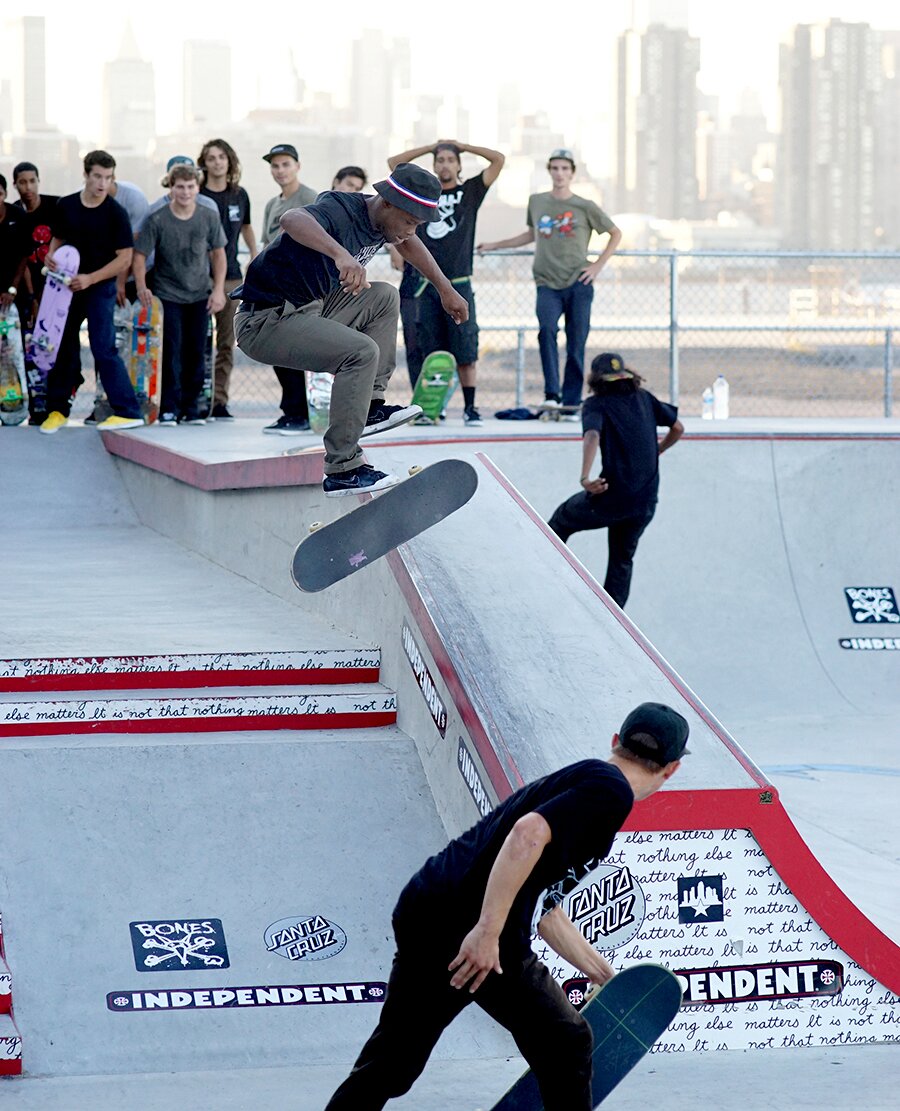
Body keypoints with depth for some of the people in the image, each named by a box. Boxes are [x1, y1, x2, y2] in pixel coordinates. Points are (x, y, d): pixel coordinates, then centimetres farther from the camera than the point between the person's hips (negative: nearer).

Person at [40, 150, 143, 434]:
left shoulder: (115, 213, -10)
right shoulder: (65, 206, 3)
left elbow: (125, 259, -11)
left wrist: (90, 278, -19)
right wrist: (51, 255, -6)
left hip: (100, 287, -5)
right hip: (67, 285, 5)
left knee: (104, 348, -12)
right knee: (63, 346, 9)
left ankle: (127, 411, -11)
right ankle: (58, 408, 20)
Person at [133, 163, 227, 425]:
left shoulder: (209, 218, -3)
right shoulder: (157, 221, -12)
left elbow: (218, 253, 7)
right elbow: (140, 255, -8)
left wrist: (218, 290, 0)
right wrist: (141, 287, -22)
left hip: (199, 295, 3)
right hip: (169, 295, -3)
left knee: (196, 353, 6)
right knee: (172, 351, -9)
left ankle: (191, 408, 16)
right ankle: (169, 409, -4)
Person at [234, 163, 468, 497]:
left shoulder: (380, 219, 3)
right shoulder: (342, 213, -25)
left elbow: (408, 243, 29)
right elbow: (291, 219, -49)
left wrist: (446, 290, 37)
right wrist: (340, 253, -63)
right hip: (266, 322, -10)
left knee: (384, 298, 13)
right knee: (362, 352, -25)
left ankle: (370, 406, 8)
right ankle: (341, 472, -23)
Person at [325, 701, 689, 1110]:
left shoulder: (574, 780, 25)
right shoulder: (610, 789, -4)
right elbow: (528, 834, -21)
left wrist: (605, 975, 39)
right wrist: (488, 930, -24)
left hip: (421, 912, 9)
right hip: (474, 928, -9)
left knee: (389, 1062, 16)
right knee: (565, 1046, 10)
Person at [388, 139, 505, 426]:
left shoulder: (470, 192, 8)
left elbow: (498, 160, 3)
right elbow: (393, 163, 13)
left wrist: (463, 146, 8)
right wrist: (431, 147, 13)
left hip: (459, 284, -2)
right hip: (427, 285, 2)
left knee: (465, 351, -3)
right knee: (431, 352, 3)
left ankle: (470, 407, 1)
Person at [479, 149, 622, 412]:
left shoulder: (585, 207, 4)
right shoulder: (536, 202, 13)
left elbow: (615, 234, 12)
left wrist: (598, 265, 2)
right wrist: (495, 245, 32)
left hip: (578, 284, -1)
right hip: (547, 284, 1)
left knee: (576, 346, -4)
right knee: (547, 330, -25)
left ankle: (571, 404, 3)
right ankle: (551, 394, -28)